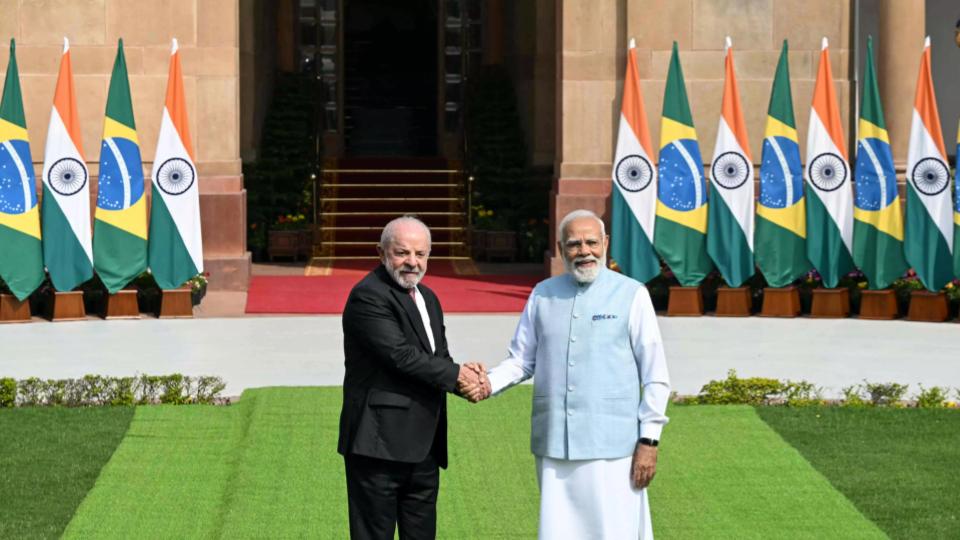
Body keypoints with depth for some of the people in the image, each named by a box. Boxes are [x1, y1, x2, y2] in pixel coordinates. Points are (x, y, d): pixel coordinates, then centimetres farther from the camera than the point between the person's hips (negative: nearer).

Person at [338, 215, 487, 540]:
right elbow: (400, 355, -20)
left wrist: (467, 376, -7)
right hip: (379, 444, -9)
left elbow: (438, 359, 16)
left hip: (424, 448, 9)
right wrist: (455, 374, -10)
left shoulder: (427, 299, 18)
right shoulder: (368, 297, -12)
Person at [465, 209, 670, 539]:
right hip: (554, 445, 4)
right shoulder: (543, 295, 10)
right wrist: (490, 383, -7)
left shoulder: (631, 295, -1)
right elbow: (521, 360, 13)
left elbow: (655, 375, -1)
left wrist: (649, 440, -5)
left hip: (611, 446, -4)